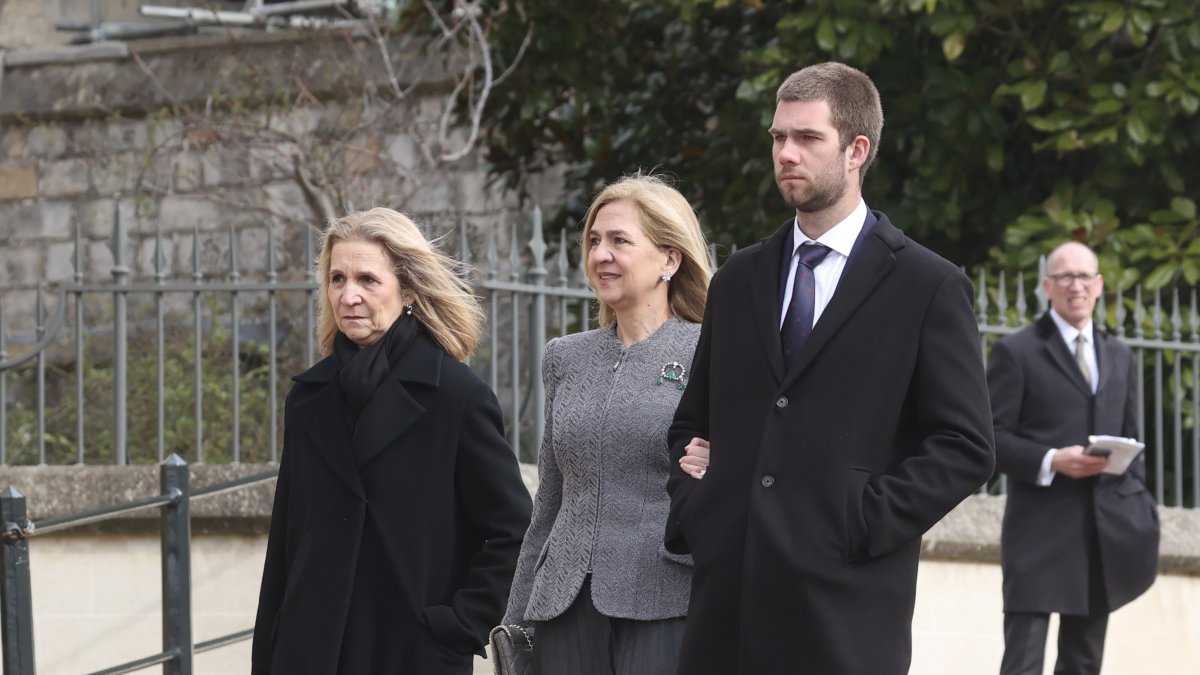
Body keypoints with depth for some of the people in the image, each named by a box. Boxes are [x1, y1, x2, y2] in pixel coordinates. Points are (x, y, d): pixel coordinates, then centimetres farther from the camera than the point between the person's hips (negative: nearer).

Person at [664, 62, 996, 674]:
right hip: (729, 600, 5)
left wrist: (869, 520, -11)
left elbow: (966, 447, -3)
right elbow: (691, 423, 25)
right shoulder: (738, 280, 17)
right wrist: (689, 505, 6)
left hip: (843, 610, -4)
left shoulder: (929, 287, 1)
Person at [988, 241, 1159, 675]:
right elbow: (993, 437, -6)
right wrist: (1051, 461, -20)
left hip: (1106, 532, 6)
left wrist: (1138, 505, 9)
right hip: (1040, 529, -6)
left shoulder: (1119, 357, 17)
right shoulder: (1016, 352, -2)